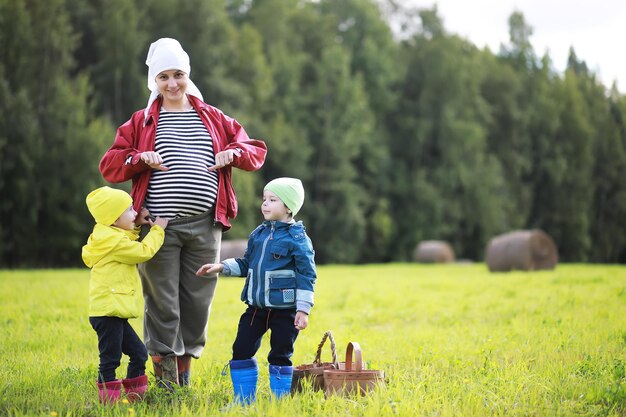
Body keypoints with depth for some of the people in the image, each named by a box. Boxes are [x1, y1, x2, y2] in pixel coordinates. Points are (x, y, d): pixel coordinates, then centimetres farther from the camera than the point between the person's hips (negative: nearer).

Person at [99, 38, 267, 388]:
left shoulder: (214, 119, 14)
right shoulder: (141, 122, 9)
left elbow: (256, 150, 16)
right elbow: (109, 166, 6)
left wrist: (234, 153, -6)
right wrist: (140, 159, -13)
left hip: (205, 226, 2)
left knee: (198, 301, 5)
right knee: (162, 303, -2)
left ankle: (185, 369, 20)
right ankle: (164, 377, 7)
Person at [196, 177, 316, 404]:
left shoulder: (297, 238, -9)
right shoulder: (258, 234, 10)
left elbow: (307, 275, -10)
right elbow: (246, 264, 22)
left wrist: (303, 309, -14)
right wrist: (221, 267, 10)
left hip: (284, 310, -6)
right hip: (256, 307, 6)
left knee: (280, 356, 2)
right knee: (241, 349, 5)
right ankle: (243, 400, 15)